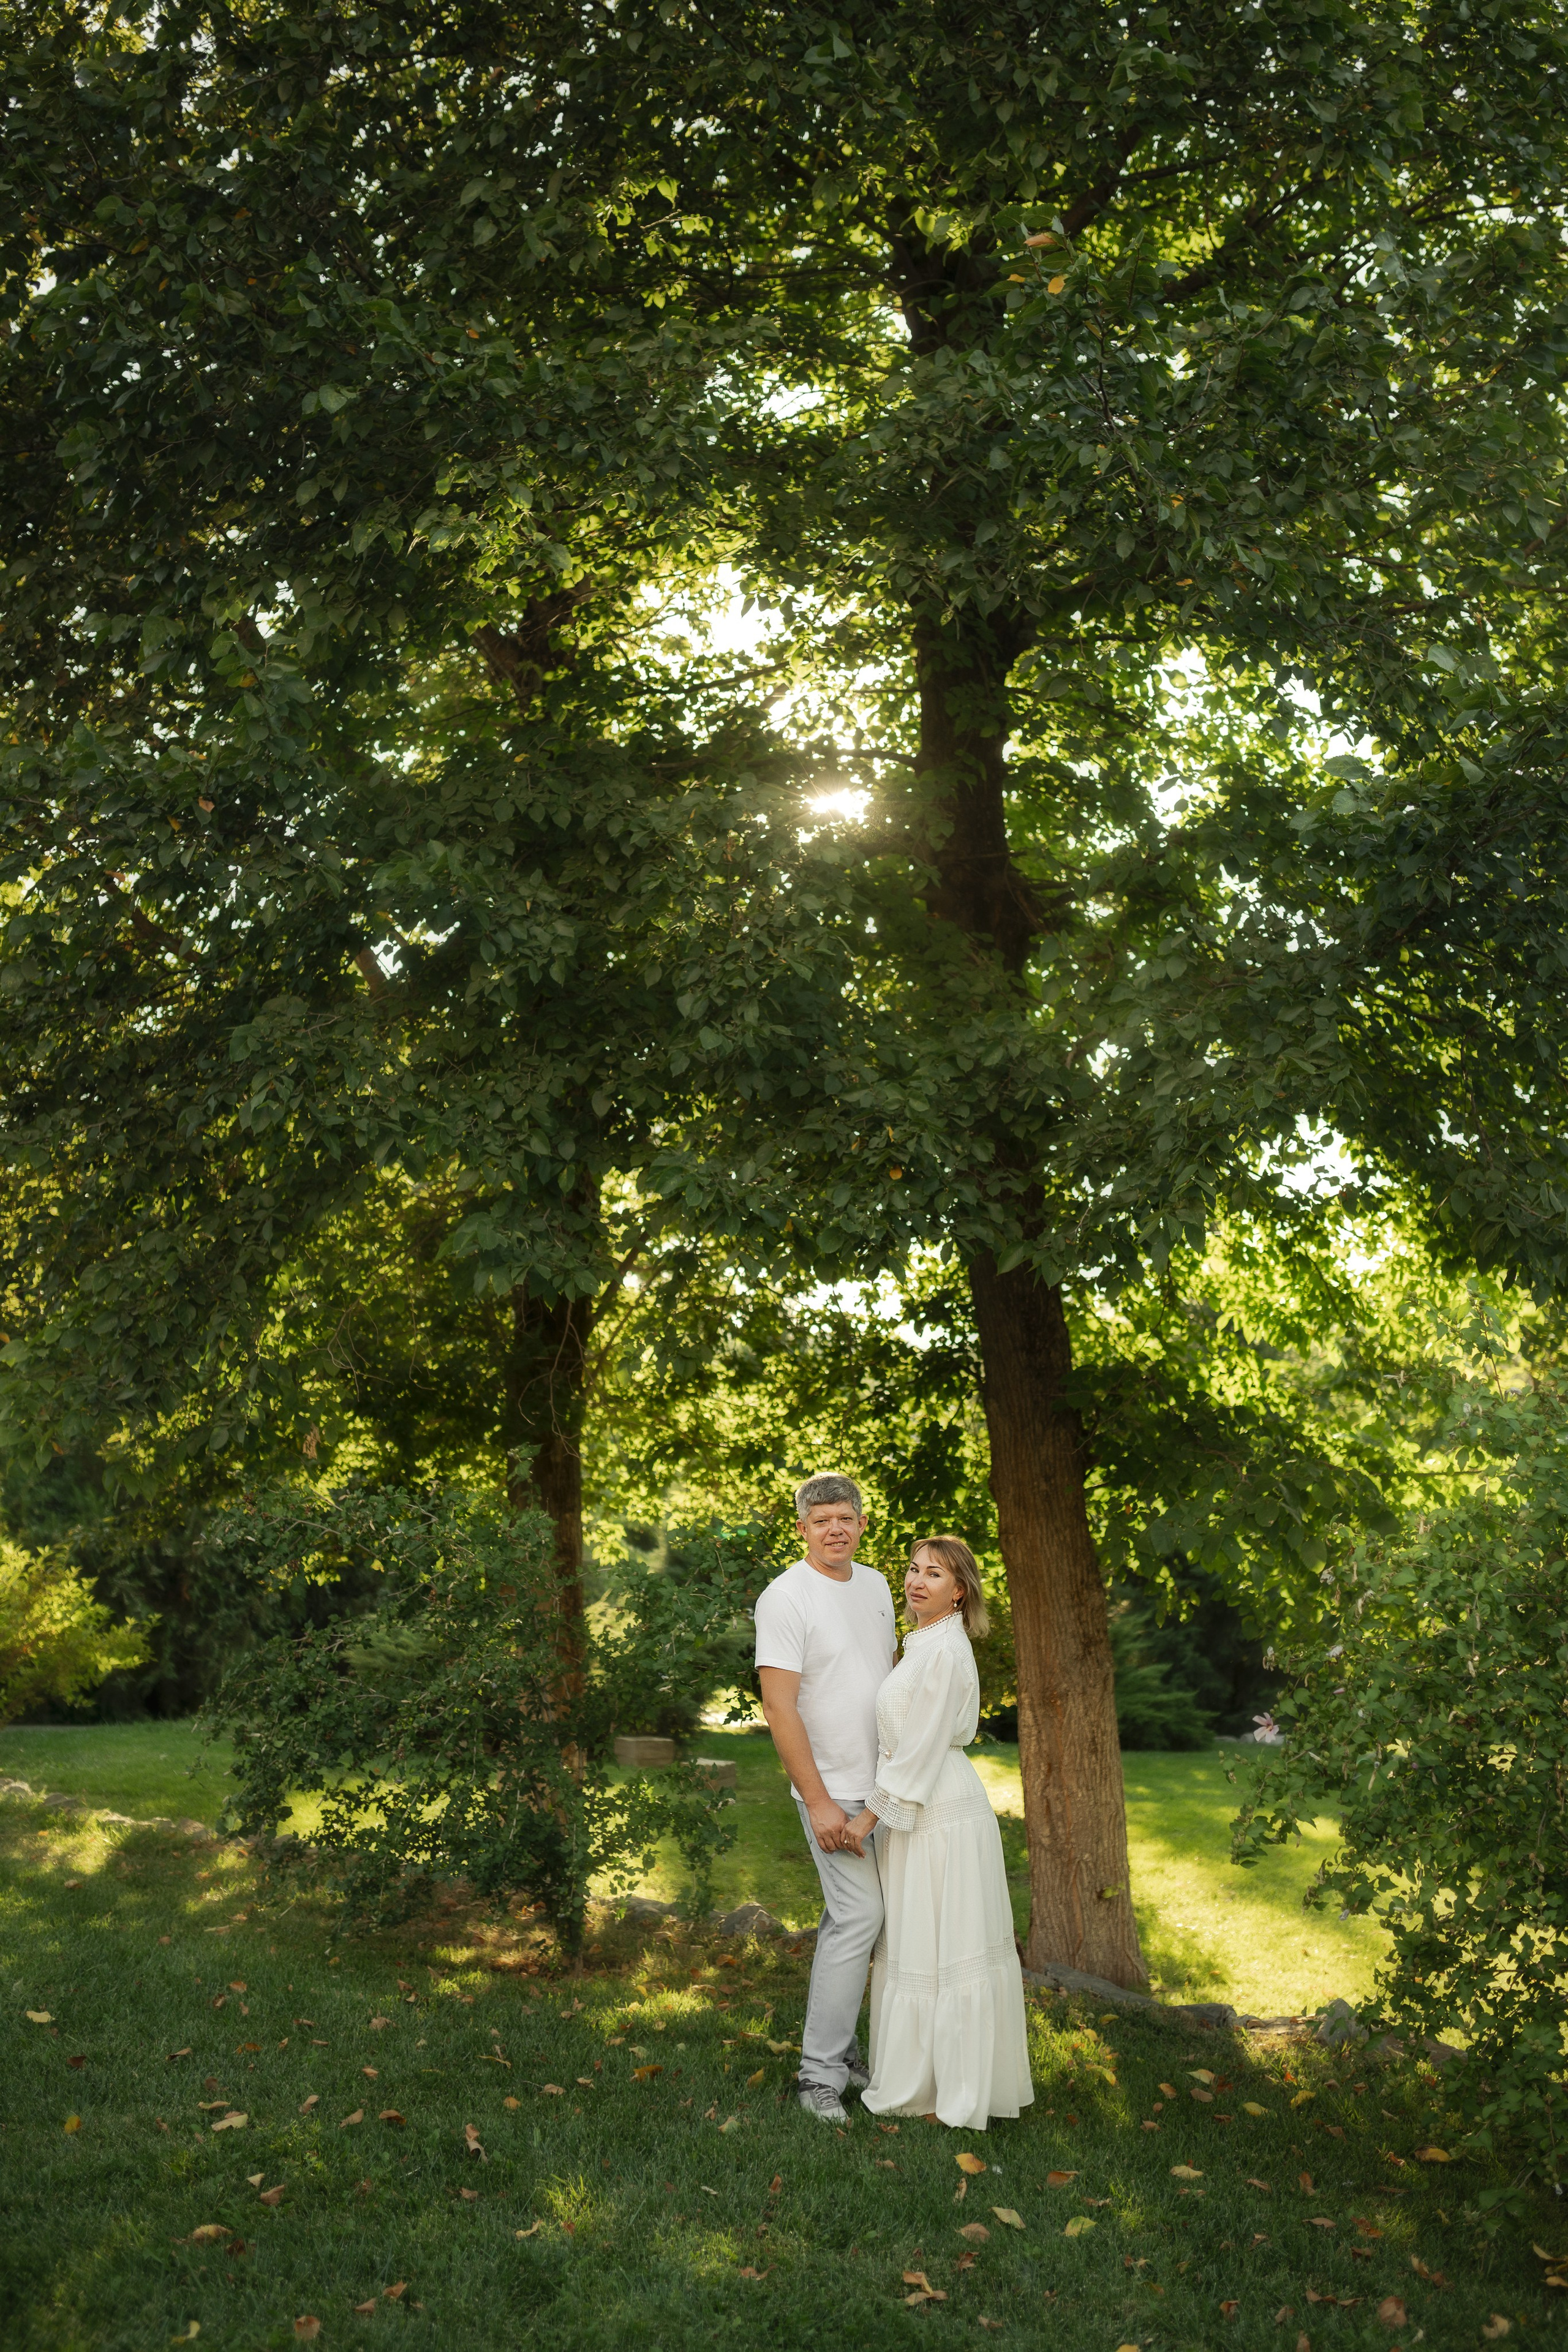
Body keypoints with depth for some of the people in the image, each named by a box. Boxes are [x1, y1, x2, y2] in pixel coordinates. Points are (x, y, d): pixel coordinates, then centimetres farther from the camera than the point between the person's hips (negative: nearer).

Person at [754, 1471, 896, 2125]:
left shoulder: (876, 1585, 8)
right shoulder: (786, 1597, -16)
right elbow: (779, 1707, -19)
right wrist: (818, 1801, -21)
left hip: (885, 1787, 7)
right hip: (834, 1790, -7)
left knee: (848, 1919, 14)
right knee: (858, 1916, -10)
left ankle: (840, 2051, 25)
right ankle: (821, 2074, 0)